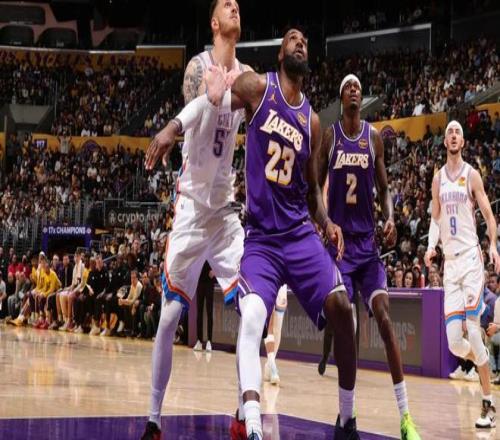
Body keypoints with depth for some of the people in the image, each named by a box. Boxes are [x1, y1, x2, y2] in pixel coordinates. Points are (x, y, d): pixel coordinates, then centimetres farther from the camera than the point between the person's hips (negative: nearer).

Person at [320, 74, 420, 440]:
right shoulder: (328, 136, 2)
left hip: (367, 240, 0)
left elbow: (383, 189, 8)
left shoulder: (374, 137, 4)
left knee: (384, 318, -12)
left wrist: (391, 219, -11)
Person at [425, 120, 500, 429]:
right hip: (450, 262, 4)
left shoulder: (471, 174, 0)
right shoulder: (438, 178, 14)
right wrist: (431, 245, -1)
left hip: (471, 257, -4)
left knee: (473, 332, -14)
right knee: (455, 343, -5)